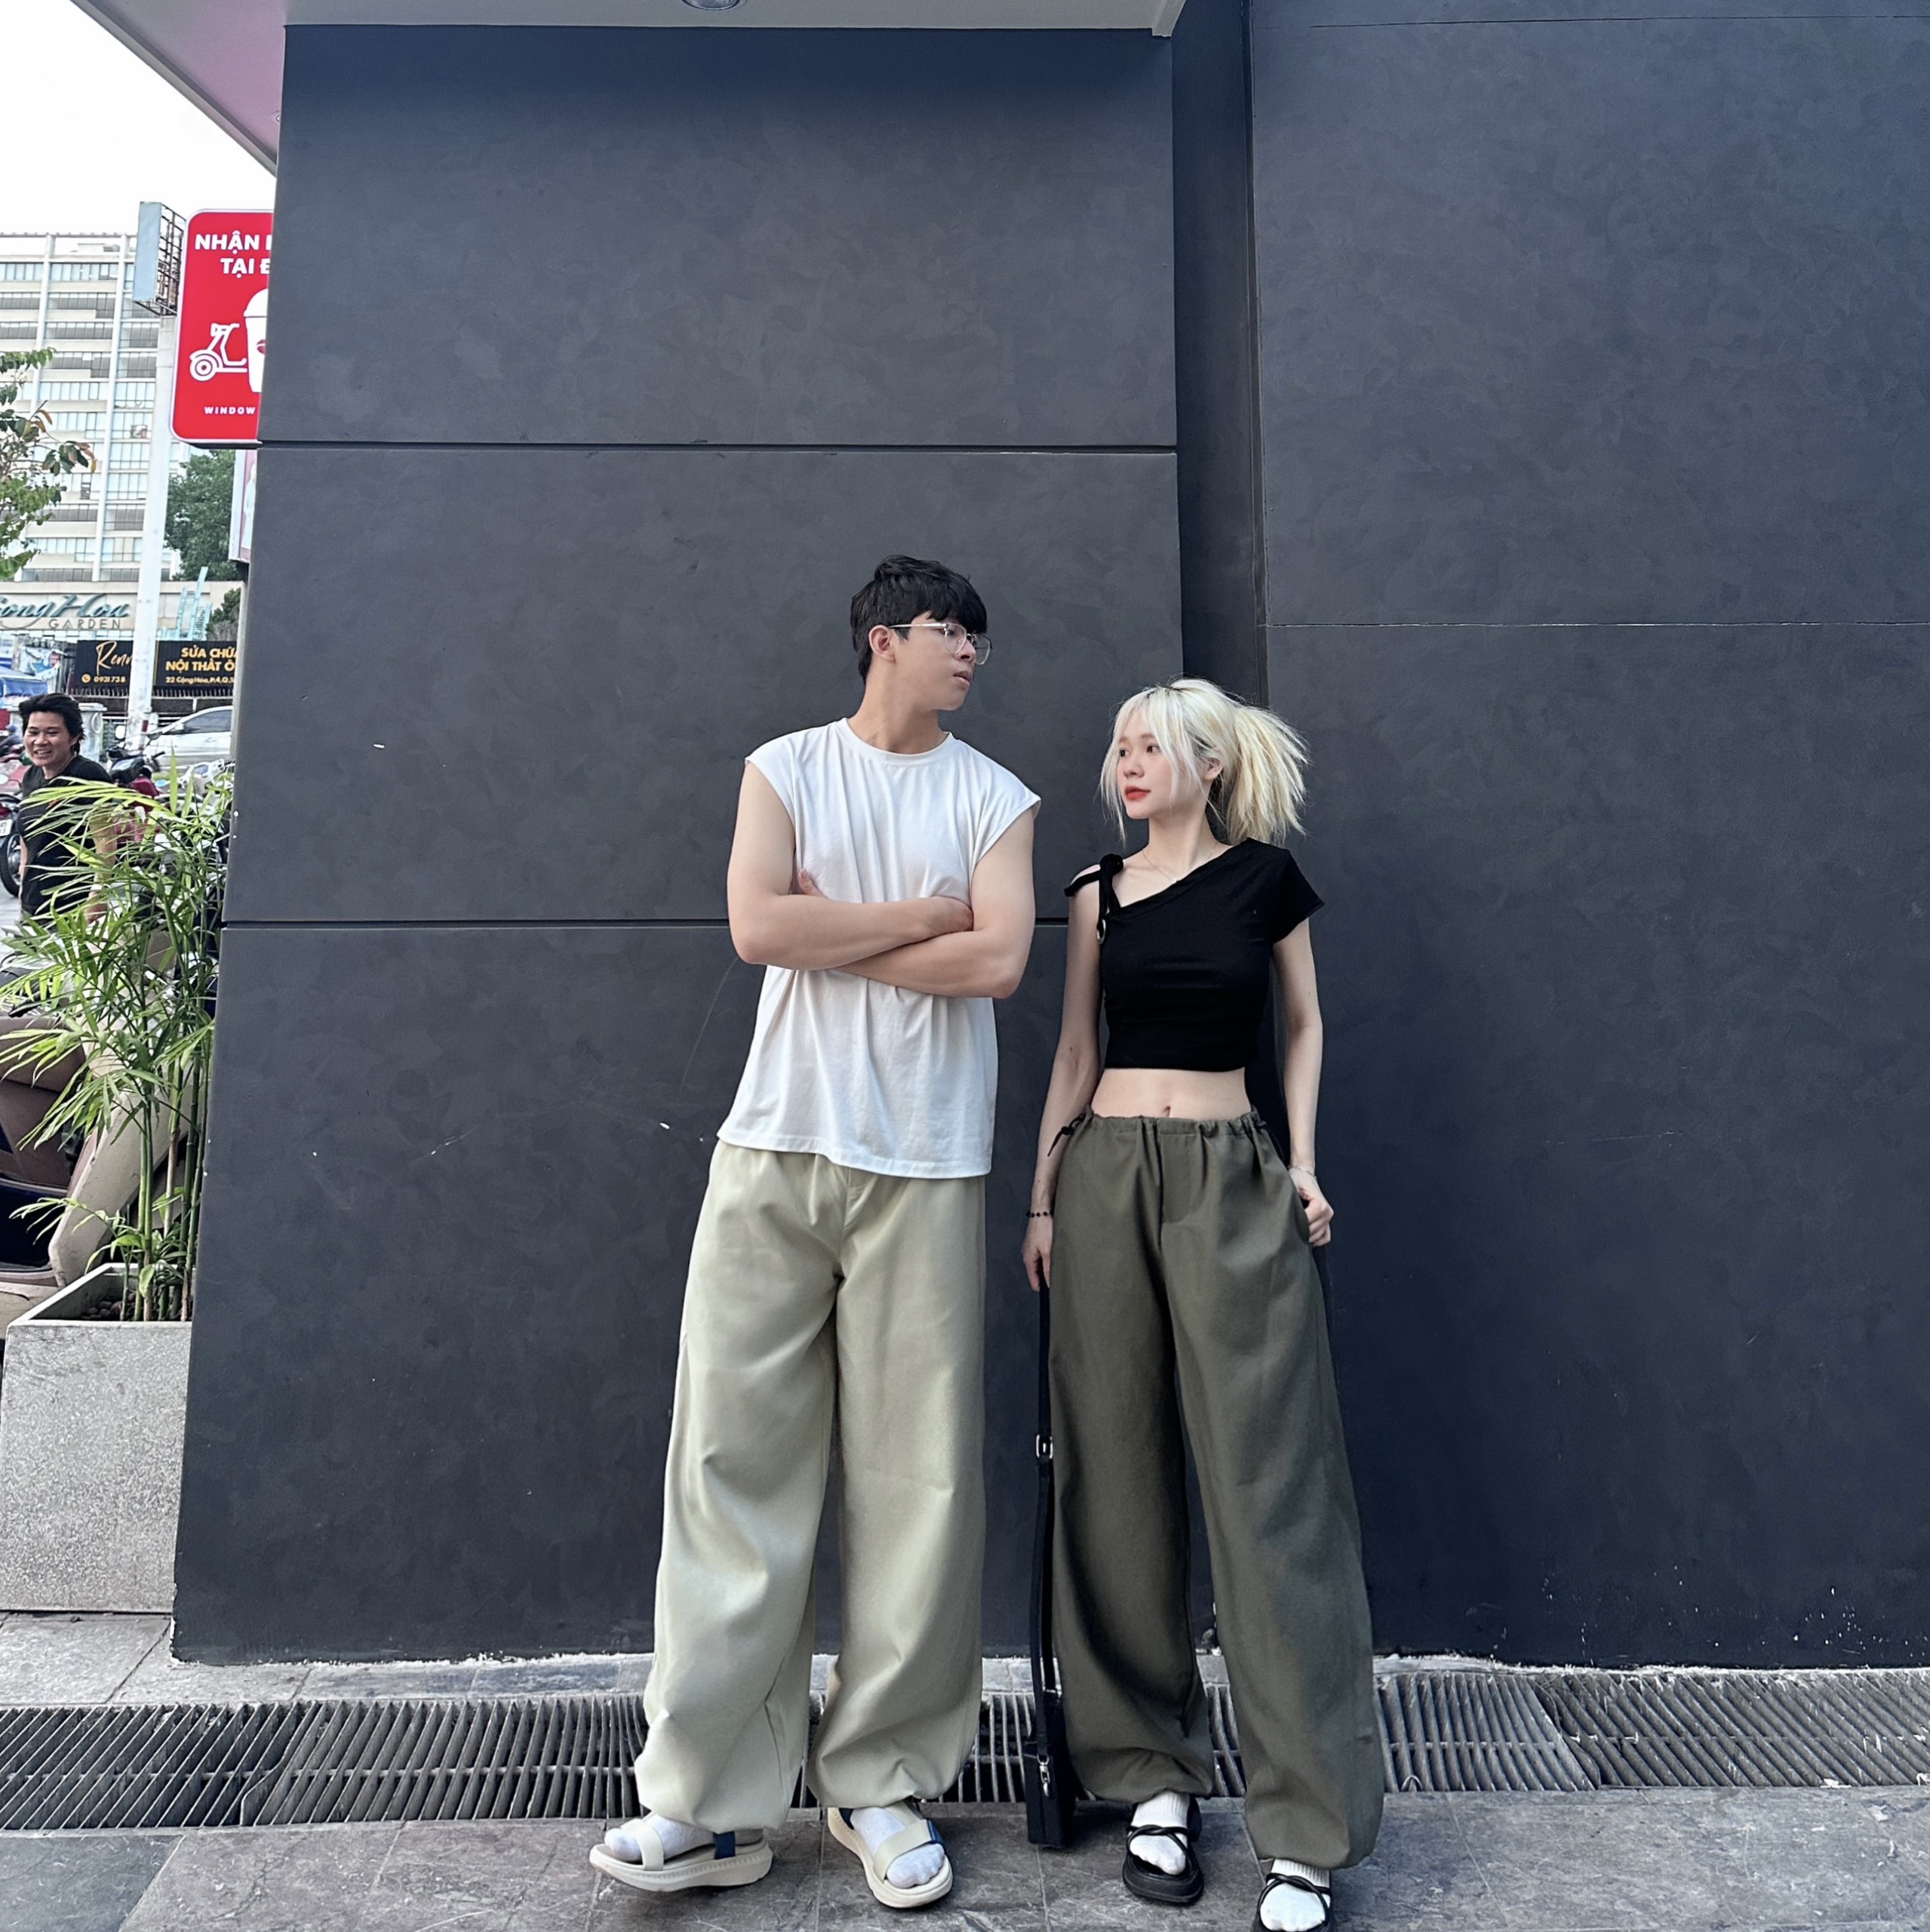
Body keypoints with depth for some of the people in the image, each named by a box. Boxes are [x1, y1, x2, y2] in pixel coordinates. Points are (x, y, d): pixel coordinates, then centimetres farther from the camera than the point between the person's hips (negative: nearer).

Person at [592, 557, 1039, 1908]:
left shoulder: (994, 797, 11)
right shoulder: (787, 768, 11)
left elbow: (1000, 960, -5)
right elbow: (758, 926, -5)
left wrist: (830, 939, -3)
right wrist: (920, 913, -3)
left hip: (926, 1166, 0)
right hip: (776, 1150, 0)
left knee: (917, 1479, 2)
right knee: (736, 1457, 1)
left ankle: (884, 1782, 19)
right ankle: (710, 1799, 13)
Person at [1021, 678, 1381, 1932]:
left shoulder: (1264, 873, 4)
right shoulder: (1098, 895, 10)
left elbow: (1306, 1026, 12)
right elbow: (1075, 1054, 12)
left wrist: (1303, 1159, 1)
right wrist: (1043, 1195, 7)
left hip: (1232, 1181, -2)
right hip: (1105, 1179, 3)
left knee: (1265, 1483, -3)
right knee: (1118, 1479, 6)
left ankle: (1309, 1828, 8)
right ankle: (1155, 1776, 22)